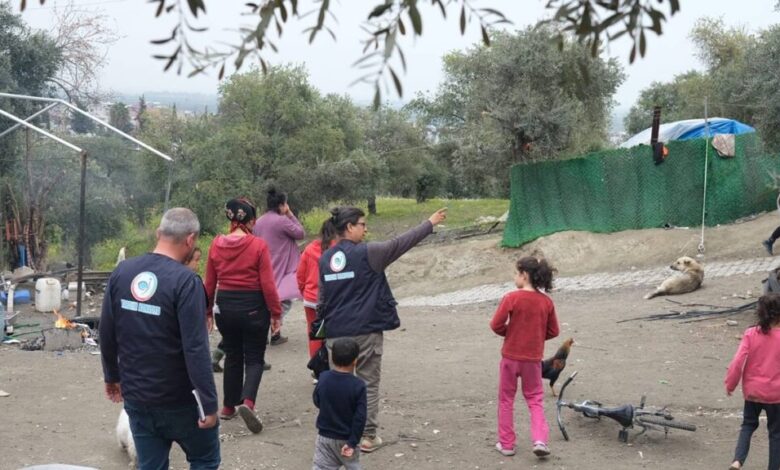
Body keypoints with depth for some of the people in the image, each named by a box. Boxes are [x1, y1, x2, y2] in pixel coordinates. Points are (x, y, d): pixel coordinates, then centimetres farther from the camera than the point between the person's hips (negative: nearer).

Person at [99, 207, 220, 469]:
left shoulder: (122, 272, 0)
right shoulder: (185, 281, -18)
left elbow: (107, 333, 6)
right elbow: (195, 349, -21)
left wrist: (112, 376, 20)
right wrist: (209, 402, -16)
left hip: (135, 395, 5)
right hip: (178, 399, -5)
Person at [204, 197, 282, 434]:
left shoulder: (216, 244, -1)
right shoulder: (258, 245, -12)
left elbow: (210, 283, 5)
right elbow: (267, 284, -12)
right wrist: (276, 313, -2)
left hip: (225, 306, 4)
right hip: (253, 307, -4)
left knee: (232, 356, 19)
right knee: (254, 358, 8)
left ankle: (229, 407, 27)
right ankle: (247, 402, -14)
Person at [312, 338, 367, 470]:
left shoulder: (323, 378, -10)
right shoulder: (358, 385, -18)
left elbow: (317, 402, 7)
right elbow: (360, 417, -19)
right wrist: (353, 442, -13)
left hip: (324, 436, 2)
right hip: (346, 438, -2)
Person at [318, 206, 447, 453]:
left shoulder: (325, 258, 5)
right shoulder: (366, 253, -12)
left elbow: (322, 298, 10)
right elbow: (399, 244, -8)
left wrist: (325, 326, 20)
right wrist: (430, 223, 1)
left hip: (336, 333, 5)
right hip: (365, 331, -5)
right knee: (368, 384, 7)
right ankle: (368, 437, 11)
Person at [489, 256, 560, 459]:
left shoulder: (511, 298, -15)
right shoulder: (546, 301, -2)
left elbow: (496, 325, -14)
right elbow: (553, 331, 4)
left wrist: (509, 332, 5)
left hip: (511, 357, -2)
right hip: (533, 358, 3)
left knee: (506, 400, 13)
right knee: (535, 399, 14)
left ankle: (506, 444, 17)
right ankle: (540, 440, -3)